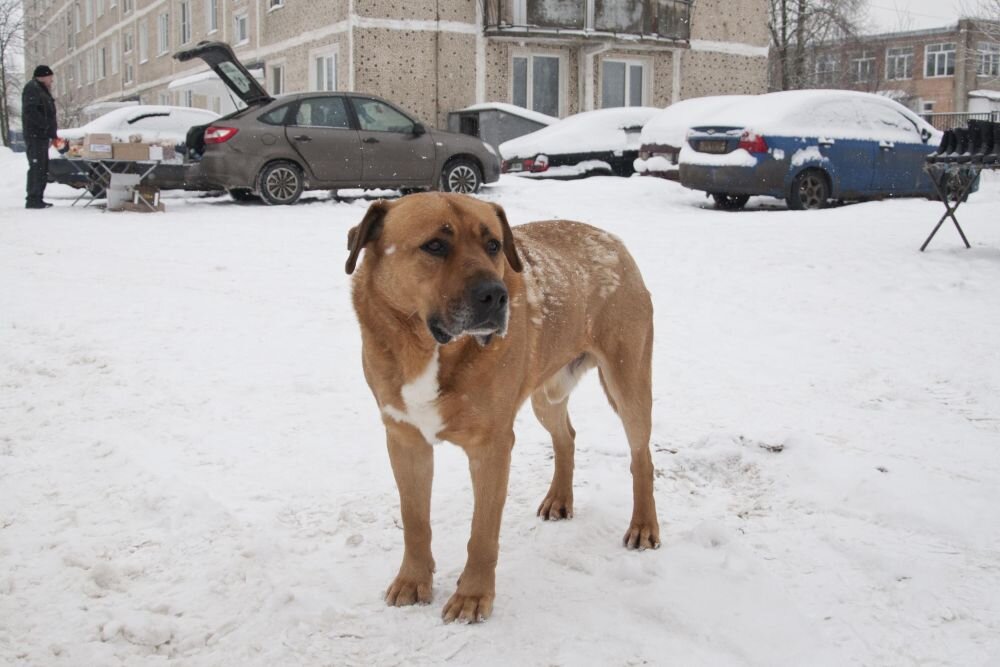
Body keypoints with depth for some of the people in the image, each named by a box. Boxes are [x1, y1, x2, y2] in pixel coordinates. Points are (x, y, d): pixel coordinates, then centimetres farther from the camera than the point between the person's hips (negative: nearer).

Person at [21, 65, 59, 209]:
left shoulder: (42, 90, 24)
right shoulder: (32, 88, -8)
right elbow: (30, 111, -21)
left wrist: (52, 135, 18)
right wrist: (48, 127, -22)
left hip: (42, 136, 10)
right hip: (35, 135, -10)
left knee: (42, 168, 12)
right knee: (36, 167, -12)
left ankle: (37, 199, 17)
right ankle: (32, 199, -12)